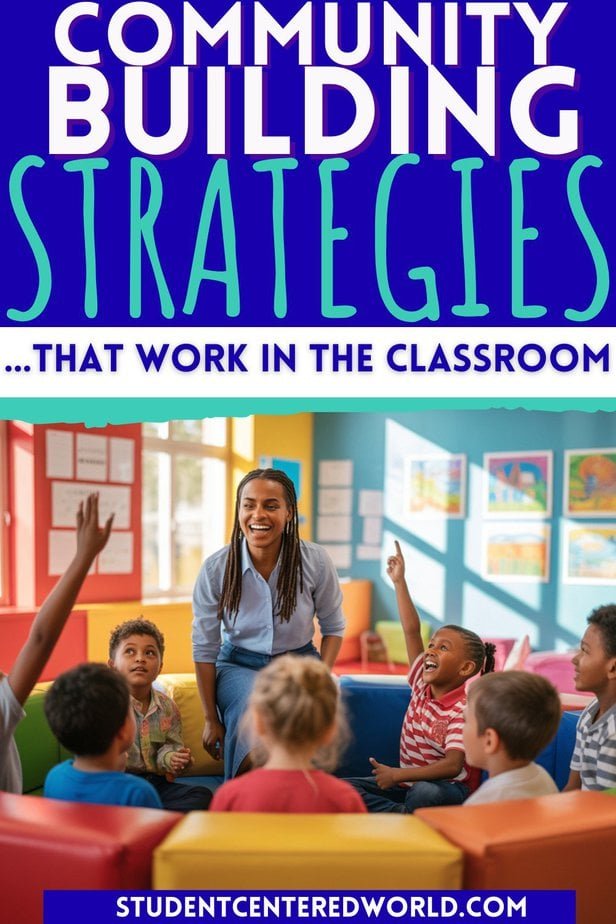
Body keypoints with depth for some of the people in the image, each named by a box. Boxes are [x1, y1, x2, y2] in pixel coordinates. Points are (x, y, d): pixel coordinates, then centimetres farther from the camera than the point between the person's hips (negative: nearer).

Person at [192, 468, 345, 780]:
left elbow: (333, 627, 4)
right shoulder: (215, 569, -14)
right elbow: (204, 647, -4)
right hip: (239, 666, -1)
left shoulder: (315, 562, -13)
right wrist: (210, 719, 0)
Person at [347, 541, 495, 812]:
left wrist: (398, 775, -30)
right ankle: (402, 814, -22)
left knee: (423, 793, -42)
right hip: (408, 782, 7)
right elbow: (411, 631, 3)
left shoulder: (463, 709, -17)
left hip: (447, 787, -7)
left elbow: (453, 765, -28)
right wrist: (399, 582, 2)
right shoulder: (423, 683, 1)